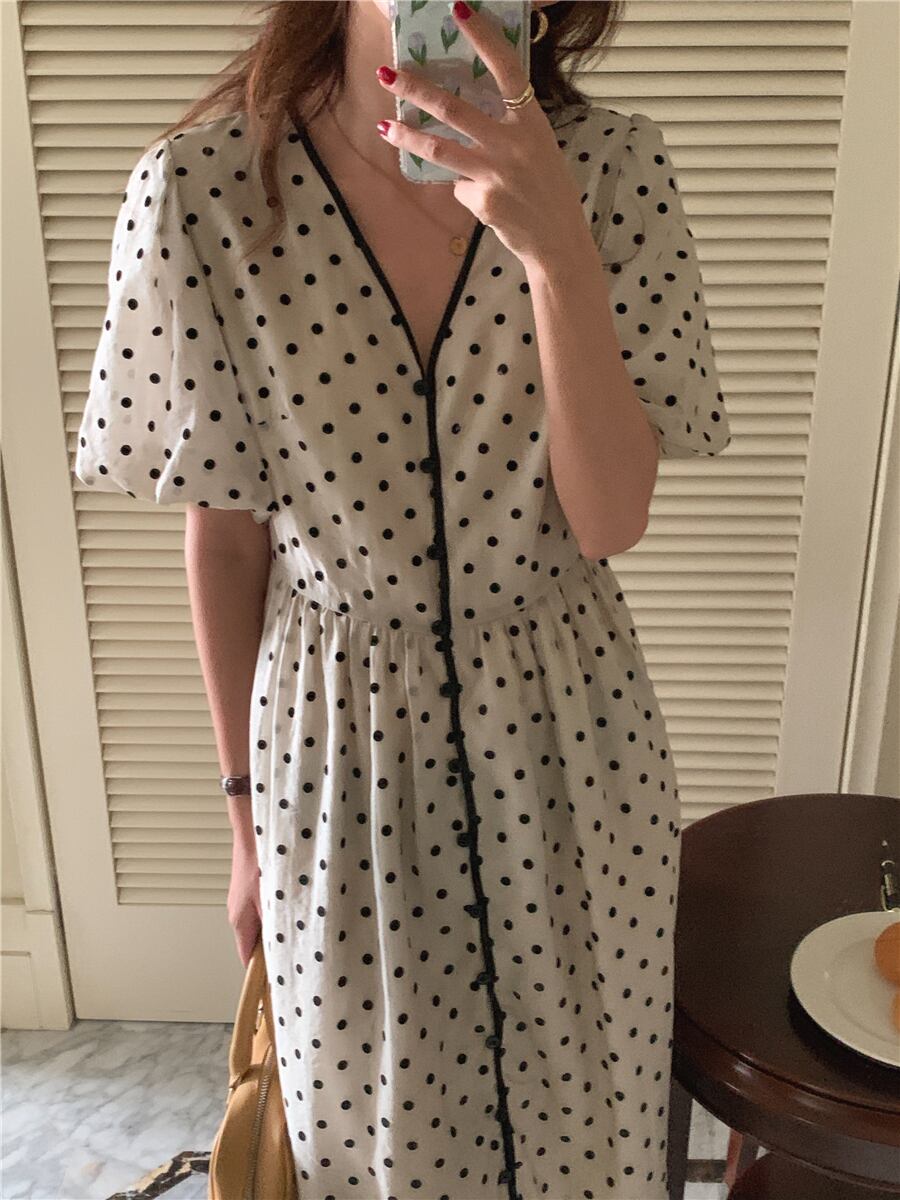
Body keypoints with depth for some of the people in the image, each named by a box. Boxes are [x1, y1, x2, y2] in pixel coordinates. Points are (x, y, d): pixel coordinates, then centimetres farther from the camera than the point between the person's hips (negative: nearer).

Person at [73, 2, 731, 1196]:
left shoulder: (613, 168, -11)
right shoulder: (201, 193, -14)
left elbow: (607, 522, -15)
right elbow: (225, 536, -6)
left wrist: (557, 246, -30)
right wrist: (248, 815, 4)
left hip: (567, 735, 1)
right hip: (340, 748, 0)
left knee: (579, 1104, 24)